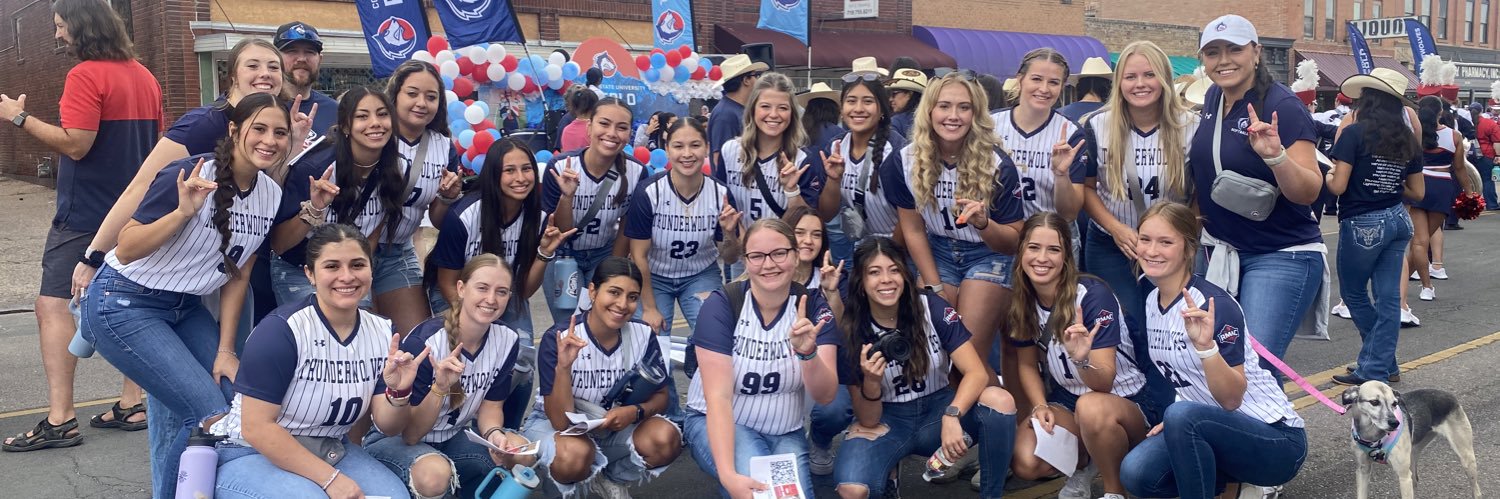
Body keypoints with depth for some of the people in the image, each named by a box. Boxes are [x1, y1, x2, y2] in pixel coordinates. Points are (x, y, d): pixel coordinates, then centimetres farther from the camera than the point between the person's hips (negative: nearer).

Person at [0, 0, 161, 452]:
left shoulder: (85, 75, -13)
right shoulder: (144, 77, 12)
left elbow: (75, 144, -20)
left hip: (85, 212, -8)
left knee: (52, 305, -7)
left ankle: (59, 419, -11)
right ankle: (131, 405, 15)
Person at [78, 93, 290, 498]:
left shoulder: (271, 195, -3)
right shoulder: (191, 175, -22)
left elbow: (237, 274, 4)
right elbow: (126, 250, -22)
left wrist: (224, 350, 1)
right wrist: (183, 212, -36)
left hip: (185, 308, 7)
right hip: (124, 305, -7)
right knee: (209, 413, -17)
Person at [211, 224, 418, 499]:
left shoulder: (383, 332, -3)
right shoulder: (280, 330, -20)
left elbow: (386, 423, -1)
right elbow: (256, 427, -21)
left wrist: (398, 391, -24)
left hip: (330, 452, 6)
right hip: (252, 455, -5)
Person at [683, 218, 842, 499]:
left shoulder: (814, 309, -9)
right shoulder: (721, 305, -17)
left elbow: (825, 396, -15)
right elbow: (718, 397, -24)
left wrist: (808, 352, -37)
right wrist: (728, 474, -37)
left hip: (785, 432, 3)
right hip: (717, 425, -3)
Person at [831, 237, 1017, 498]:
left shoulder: (932, 308, -13)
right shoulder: (850, 331, -14)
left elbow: (977, 373, -20)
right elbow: (868, 421, -11)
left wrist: (952, 415, -39)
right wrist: (871, 382, -32)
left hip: (937, 408, 1)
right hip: (885, 420, -1)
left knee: (1000, 400, -30)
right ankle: (886, 476, 6)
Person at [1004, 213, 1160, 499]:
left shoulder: (1093, 295, -23)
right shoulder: (1022, 302, -6)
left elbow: (1104, 383, -26)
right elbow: (1027, 364, 8)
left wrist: (1082, 360, -47)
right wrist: (1040, 406, -10)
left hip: (1127, 402, -5)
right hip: (1067, 401, 5)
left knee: (1090, 406, -40)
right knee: (1025, 464, -22)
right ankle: (1085, 463, 11)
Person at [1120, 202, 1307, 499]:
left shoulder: (1215, 305, -20)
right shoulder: (1152, 300, 2)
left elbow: (1231, 399, -24)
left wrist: (1205, 345, -38)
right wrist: (1175, 420, 3)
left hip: (1277, 439, -7)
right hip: (1215, 428, 7)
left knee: (1183, 416, -36)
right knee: (1135, 473, -18)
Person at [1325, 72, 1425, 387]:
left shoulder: (1354, 133, -12)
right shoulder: (1408, 140, 6)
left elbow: (1338, 186, -16)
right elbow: (1417, 192, 10)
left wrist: (1326, 177, 5)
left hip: (1362, 225, -6)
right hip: (1397, 220, 6)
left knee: (1353, 293, 11)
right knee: (1388, 297, 7)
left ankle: (1379, 365, 16)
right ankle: (1379, 367, 11)